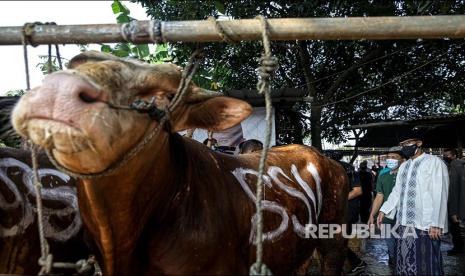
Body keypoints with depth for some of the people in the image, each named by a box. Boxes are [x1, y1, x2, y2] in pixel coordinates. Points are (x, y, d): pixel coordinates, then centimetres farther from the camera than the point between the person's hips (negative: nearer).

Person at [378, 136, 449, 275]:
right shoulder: (404, 166, 16)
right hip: (404, 223, 6)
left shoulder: (434, 162, -4)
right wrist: (383, 211, 6)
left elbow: (439, 195, -10)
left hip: (424, 225, -6)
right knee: (405, 263, 11)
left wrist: (435, 223, -16)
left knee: (425, 265, 0)